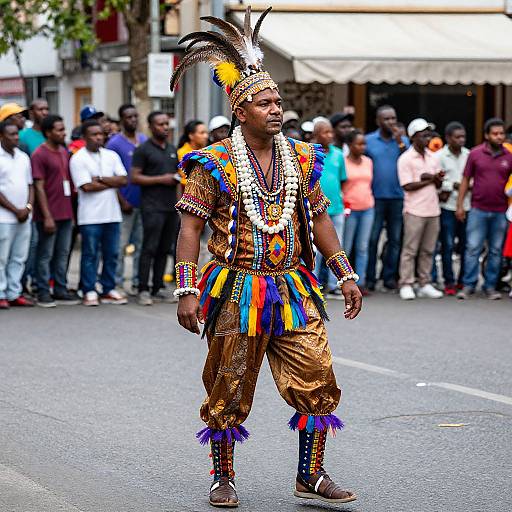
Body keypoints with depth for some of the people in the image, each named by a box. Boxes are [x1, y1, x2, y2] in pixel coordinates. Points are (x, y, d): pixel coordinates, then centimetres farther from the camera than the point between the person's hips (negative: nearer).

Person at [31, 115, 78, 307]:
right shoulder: (39, 155, -10)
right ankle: (43, 293, 5)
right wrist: (47, 216, -17)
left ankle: (61, 290, 19)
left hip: (66, 213, 7)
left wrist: (71, 211, 15)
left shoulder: (64, 152, 13)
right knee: (45, 255, 0)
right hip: (49, 215, -7)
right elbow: (39, 187, -13)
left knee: (63, 253, 11)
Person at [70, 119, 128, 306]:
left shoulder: (111, 156, 12)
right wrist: (112, 183, -3)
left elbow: (123, 180, 2)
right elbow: (86, 186, -13)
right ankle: (89, 292, 4)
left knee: (111, 254, 8)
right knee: (90, 254, -1)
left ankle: (108, 290, 16)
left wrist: (100, 179, -9)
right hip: (90, 216, -5)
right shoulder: (78, 159, -4)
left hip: (112, 213, 5)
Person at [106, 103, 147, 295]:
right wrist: (122, 201, -12)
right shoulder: (115, 143, -5)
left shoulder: (145, 141, 12)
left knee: (142, 245, 8)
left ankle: (138, 282, 15)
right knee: (120, 245, -3)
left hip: (144, 201, 5)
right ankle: (117, 284, 3)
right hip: (126, 203, -5)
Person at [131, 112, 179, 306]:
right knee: (149, 248, -9)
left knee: (164, 249, 7)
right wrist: (161, 179, -14)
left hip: (171, 206, 7)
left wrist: (178, 178, 8)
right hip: (152, 207, -7)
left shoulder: (172, 149, 18)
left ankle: (158, 288, 12)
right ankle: (143, 290, -7)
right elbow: (135, 177, -9)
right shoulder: (143, 150, -3)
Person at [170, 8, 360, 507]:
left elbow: (318, 218, 15)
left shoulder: (300, 159, 8)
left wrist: (344, 273, 9)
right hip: (237, 290, -4)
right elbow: (190, 226, -7)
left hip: (292, 289, 4)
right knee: (228, 391, 4)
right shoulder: (216, 164, -6)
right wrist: (186, 290, -15)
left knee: (318, 381, -1)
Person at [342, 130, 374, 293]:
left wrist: (369, 201, 15)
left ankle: (361, 282, 8)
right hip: (349, 209, -5)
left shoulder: (368, 161, 11)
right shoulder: (342, 162, -6)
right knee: (346, 248, -2)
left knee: (363, 247, 5)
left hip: (367, 208, 5)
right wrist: (343, 206, -11)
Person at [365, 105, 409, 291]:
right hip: (376, 197, -2)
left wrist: (400, 143, -12)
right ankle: (369, 278, 4)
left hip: (397, 197, 2)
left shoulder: (403, 141, 8)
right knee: (372, 238, -1)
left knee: (395, 239, 6)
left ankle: (389, 276, 13)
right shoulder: (368, 141, 3)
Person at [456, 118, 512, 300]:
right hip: (478, 210, -1)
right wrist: (460, 205, 2)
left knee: (496, 251, 8)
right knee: (473, 248, -3)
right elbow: (466, 180, 5)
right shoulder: (475, 154, 0)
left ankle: (490, 286, 16)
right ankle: (468, 285, 4)